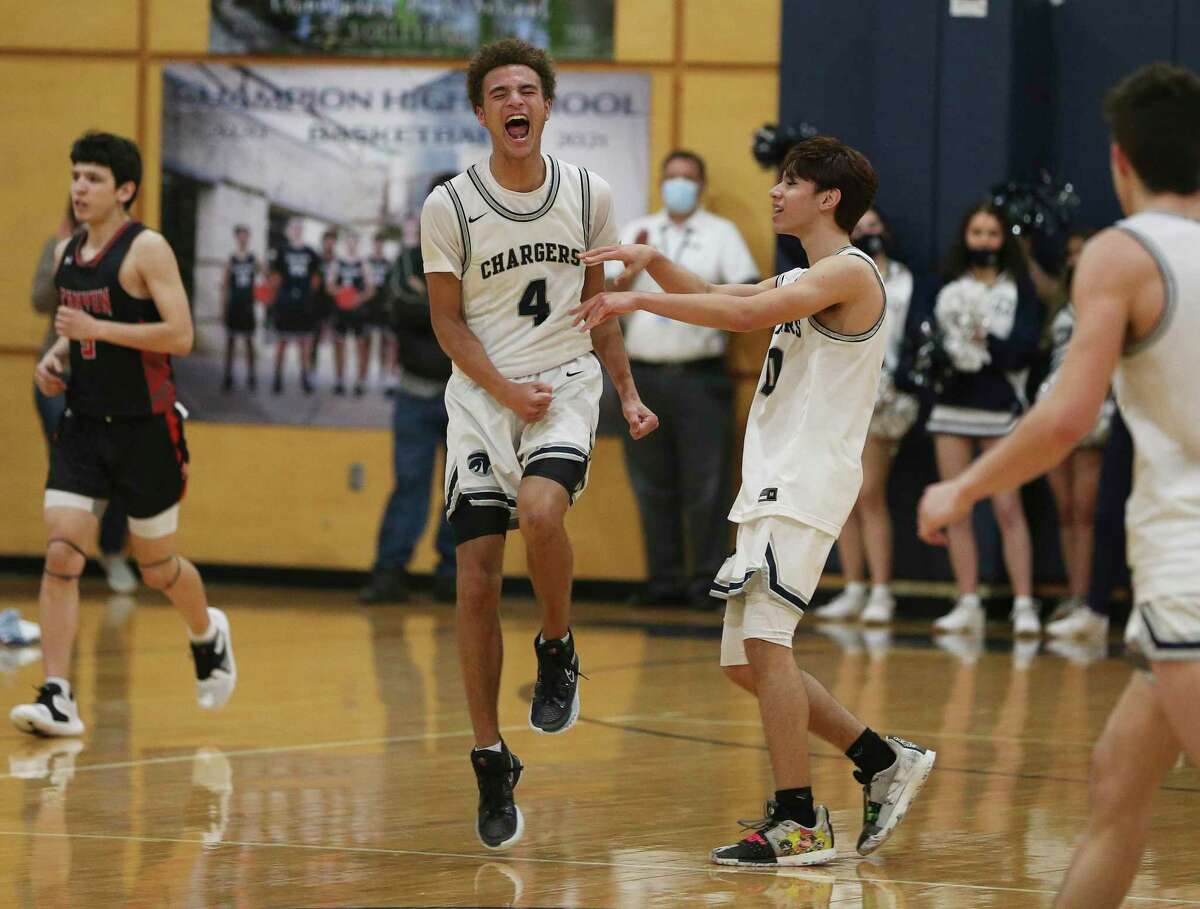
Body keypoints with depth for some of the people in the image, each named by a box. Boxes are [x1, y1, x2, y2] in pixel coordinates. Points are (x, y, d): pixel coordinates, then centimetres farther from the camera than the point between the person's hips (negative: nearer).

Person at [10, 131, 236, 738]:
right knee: (60, 554, -11)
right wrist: (56, 356, 5)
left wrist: (97, 328, -25)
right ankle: (57, 699, -12)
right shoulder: (66, 253, 9)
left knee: (156, 566, 9)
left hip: (144, 430, -5)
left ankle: (209, 635, 41)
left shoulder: (146, 250, -12)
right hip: (84, 425, 5)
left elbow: (180, 336, -20)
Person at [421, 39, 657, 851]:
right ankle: (492, 764, 9)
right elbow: (449, 322, -2)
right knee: (478, 582, -3)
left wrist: (628, 393, 9)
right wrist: (506, 390, -14)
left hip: (565, 385, 0)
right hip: (481, 397, 0)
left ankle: (558, 652, -2)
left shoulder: (589, 197, 1)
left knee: (540, 510, -30)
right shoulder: (450, 207, -6)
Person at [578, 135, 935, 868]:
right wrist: (653, 263, 6)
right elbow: (714, 297, 25)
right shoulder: (802, 282, 22)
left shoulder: (847, 272, -9)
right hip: (774, 484, 10)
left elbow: (747, 314, -23)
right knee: (746, 660, 11)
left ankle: (800, 823, -17)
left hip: (807, 484, -10)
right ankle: (886, 762, 20)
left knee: (763, 639, -18)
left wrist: (637, 301, -22)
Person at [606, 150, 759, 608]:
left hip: (700, 376, -3)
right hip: (645, 375, 3)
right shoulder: (636, 231, 15)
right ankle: (664, 580, 10)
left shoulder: (721, 233, 8)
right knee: (654, 486, 5)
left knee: (706, 483, -7)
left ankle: (708, 582, -5)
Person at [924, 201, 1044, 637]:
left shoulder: (1020, 290, 2)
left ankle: (1024, 605, -6)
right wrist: (940, 348, -18)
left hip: (1000, 405, -4)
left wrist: (985, 339, -20)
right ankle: (967, 604, 9)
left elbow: (1024, 349, -7)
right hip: (952, 401, 4)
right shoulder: (949, 288, 10)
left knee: (1008, 508, -9)